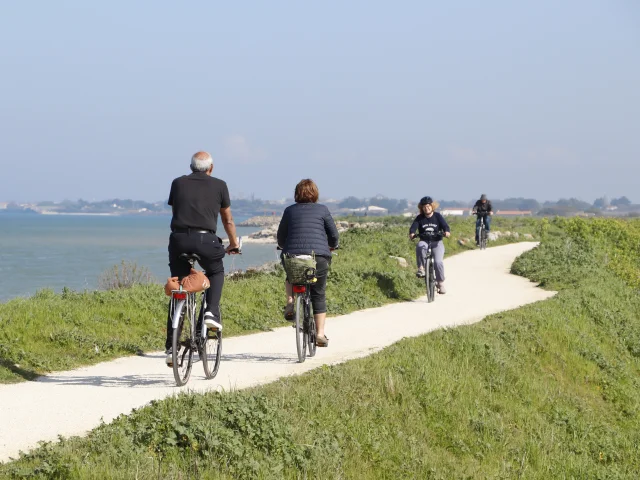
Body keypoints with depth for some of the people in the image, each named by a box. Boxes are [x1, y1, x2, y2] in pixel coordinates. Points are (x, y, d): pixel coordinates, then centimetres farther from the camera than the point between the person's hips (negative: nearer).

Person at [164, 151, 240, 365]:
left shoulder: (178, 183, 16)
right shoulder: (219, 185, 12)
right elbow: (228, 220, 20)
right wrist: (233, 244, 36)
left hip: (179, 239, 2)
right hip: (205, 239, -2)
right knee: (216, 272, 29)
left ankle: (171, 347, 7)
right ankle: (211, 312, 5)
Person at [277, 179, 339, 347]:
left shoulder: (290, 210, 10)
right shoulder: (322, 210, 8)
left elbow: (280, 238, 14)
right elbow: (334, 235, 8)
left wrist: (286, 248, 35)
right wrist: (331, 247, 29)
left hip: (293, 256, 1)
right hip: (319, 256, -1)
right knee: (318, 295, 11)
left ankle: (290, 302, 7)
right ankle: (320, 333, 6)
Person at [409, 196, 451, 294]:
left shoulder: (438, 216, 0)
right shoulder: (419, 218, 2)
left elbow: (445, 226, -12)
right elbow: (413, 227, -13)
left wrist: (447, 232, -36)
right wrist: (412, 233, -36)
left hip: (437, 242, -1)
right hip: (424, 241, 1)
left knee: (438, 262, -20)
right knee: (420, 246, -38)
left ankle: (440, 283, -3)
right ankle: (421, 268, -26)